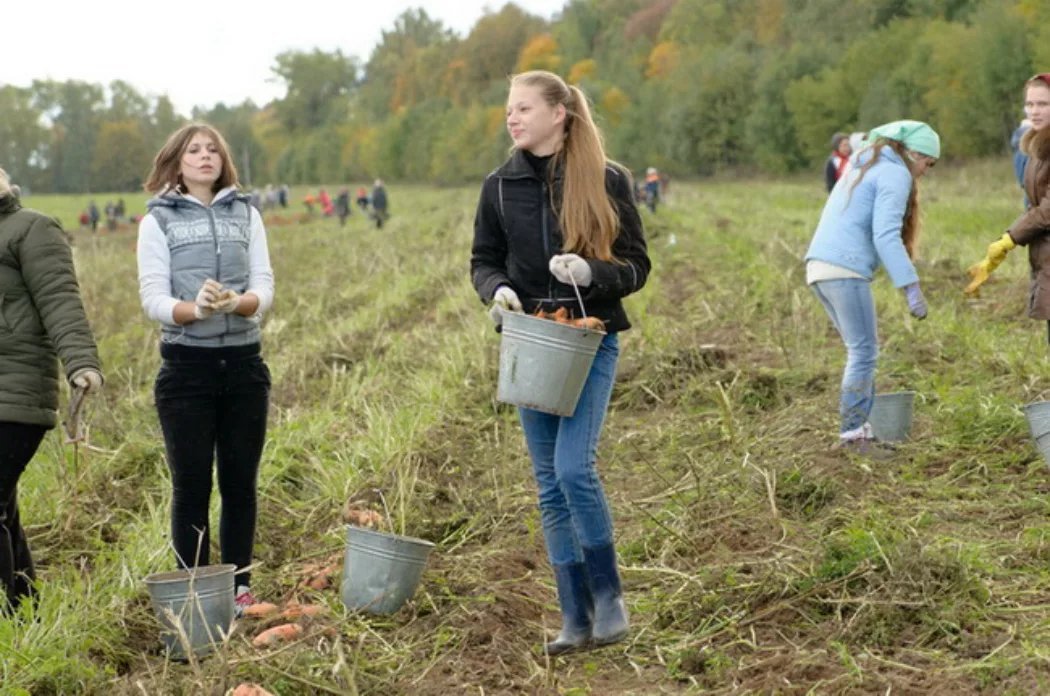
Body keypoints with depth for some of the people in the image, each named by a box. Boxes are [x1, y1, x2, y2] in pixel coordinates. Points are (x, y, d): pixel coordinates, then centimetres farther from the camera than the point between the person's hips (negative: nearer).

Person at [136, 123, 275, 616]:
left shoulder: (246, 214, 10)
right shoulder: (158, 220, 3)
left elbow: (265, 287, 1)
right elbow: (152, 297, -7)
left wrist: (239, 302, -22)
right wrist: (193, 310, -28)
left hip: (244, 363, 2)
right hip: (186, 366, -2)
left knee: (240, 483, 8)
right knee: (191, 486, 1)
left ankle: (239, 587, 19)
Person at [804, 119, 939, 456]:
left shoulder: (863, 169, 26)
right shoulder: (895, 174, -3)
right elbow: (885, 235, -15)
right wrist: (911, 287, -19)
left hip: (819, 266, 9)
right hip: (846, 269, -9)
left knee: (862, 351, 13)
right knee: (864, 353, -5)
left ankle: (862, 427, 12)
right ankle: (853, 434, -5)